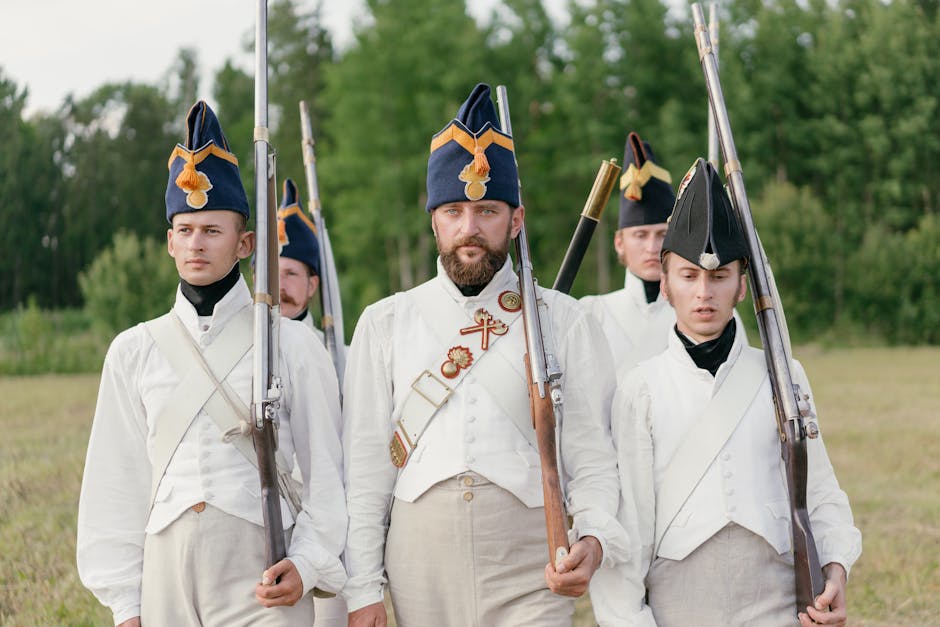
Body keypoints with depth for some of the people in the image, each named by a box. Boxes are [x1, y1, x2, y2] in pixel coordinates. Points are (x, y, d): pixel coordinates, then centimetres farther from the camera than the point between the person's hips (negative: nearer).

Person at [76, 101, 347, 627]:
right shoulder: (133, 351, 9)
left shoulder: (293, 345, 3)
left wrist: (308, 563, -10)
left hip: (263, 574, -2)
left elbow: (325, 471, 4)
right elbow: (118, 482, 9)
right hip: (167, 576, 2)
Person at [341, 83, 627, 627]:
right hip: (421, 570, 2)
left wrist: (594, 540, -17)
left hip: (531, 571, -1)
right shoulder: (385, 323, 9)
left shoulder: (563, 321, 6)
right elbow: (367, 461, 7)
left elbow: (592, 455, 2)